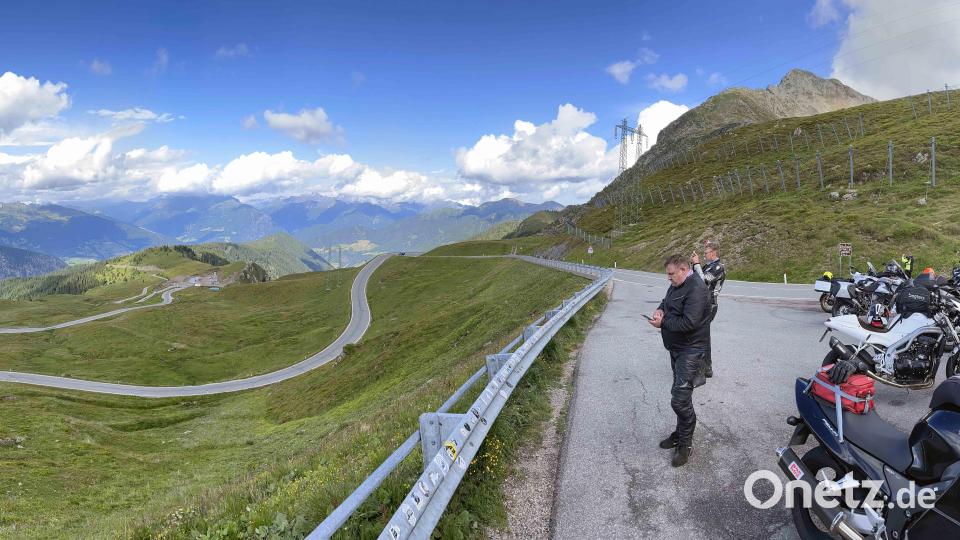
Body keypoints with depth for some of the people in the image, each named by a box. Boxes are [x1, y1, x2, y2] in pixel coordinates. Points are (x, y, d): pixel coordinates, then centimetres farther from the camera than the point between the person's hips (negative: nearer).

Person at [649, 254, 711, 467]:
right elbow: (666, 302, 24)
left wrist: (663, 323, -18)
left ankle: (685, 444, 6)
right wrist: (660, 310, 1)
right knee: (680, 393, 19)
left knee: (680, 399, -9)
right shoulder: (677, 285, 9)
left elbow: (689, 323, -29)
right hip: (677, 348, 10)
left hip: (690, 351, -10)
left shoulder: (696, 289, -22)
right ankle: (681, 433, 33)